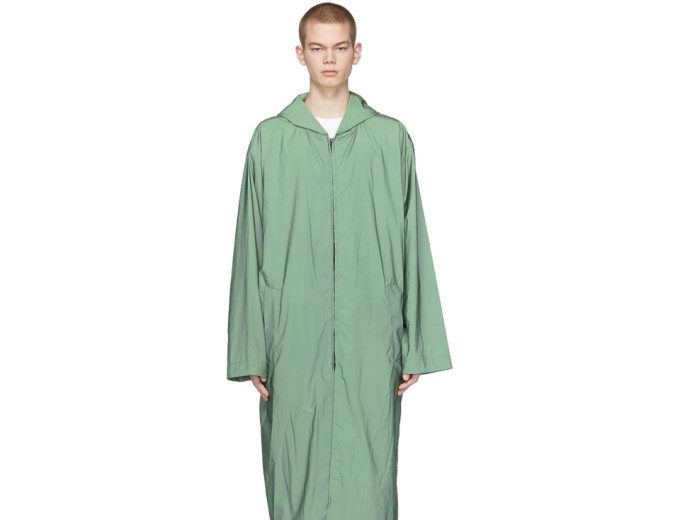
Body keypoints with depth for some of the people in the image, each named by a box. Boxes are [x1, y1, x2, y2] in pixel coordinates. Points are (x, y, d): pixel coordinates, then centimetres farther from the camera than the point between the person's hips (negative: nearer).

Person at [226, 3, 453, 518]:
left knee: (370, 470, 4)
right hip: (294, 339, 0)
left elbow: (412, 245, 4)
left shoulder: (391, 138, 4)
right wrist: (251, 351, 1)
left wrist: (417, 348, 2)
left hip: (372, 342, 0)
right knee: (295, 471, 6)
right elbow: (250, 250, 4)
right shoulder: (270, 139, 3)